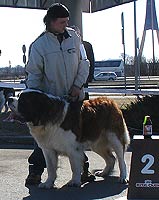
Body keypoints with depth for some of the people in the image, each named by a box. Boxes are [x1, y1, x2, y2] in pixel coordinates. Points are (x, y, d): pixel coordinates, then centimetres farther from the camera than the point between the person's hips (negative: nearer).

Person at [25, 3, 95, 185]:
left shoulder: (73, 37, 1)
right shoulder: (39, 45, -7)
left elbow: (84, 64, 6)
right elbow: (33, 74, -4)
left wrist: (78, 86, -5)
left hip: (75, 96, 3)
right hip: (51, 99, -3)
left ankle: (82, 169, 23)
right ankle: (35, 172, 7)